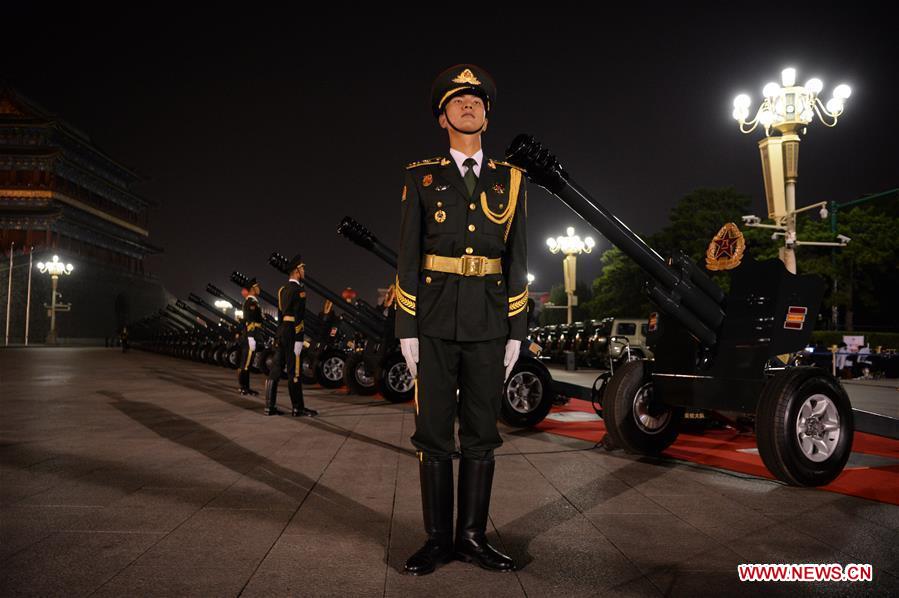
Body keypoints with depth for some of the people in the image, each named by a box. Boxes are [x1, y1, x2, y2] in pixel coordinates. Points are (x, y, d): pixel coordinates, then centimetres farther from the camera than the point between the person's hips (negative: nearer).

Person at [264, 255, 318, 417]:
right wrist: (299, 337, -16)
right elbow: (298, 315, -16)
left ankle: (270, 406, 11)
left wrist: (281, 332, 19)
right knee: (294, 371, -5)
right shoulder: (299, 289, -10)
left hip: (281, 332, 9)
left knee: (275, 369, 8)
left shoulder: (282, 289, 16)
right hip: (292, 332, -9)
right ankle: (298, 408, 0)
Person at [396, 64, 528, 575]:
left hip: (489, 323, 2)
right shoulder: (421, 177, 7)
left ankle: (473, 536, 19)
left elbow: (518, 260, 8)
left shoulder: (511, 180, 11)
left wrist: (517, 333, 2)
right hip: (435, 321, -1)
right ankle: (439, 539, 16)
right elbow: (408, 257, 3)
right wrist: (407, 329, -4)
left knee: (482, 434, 7)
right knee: (434, 433, 4)